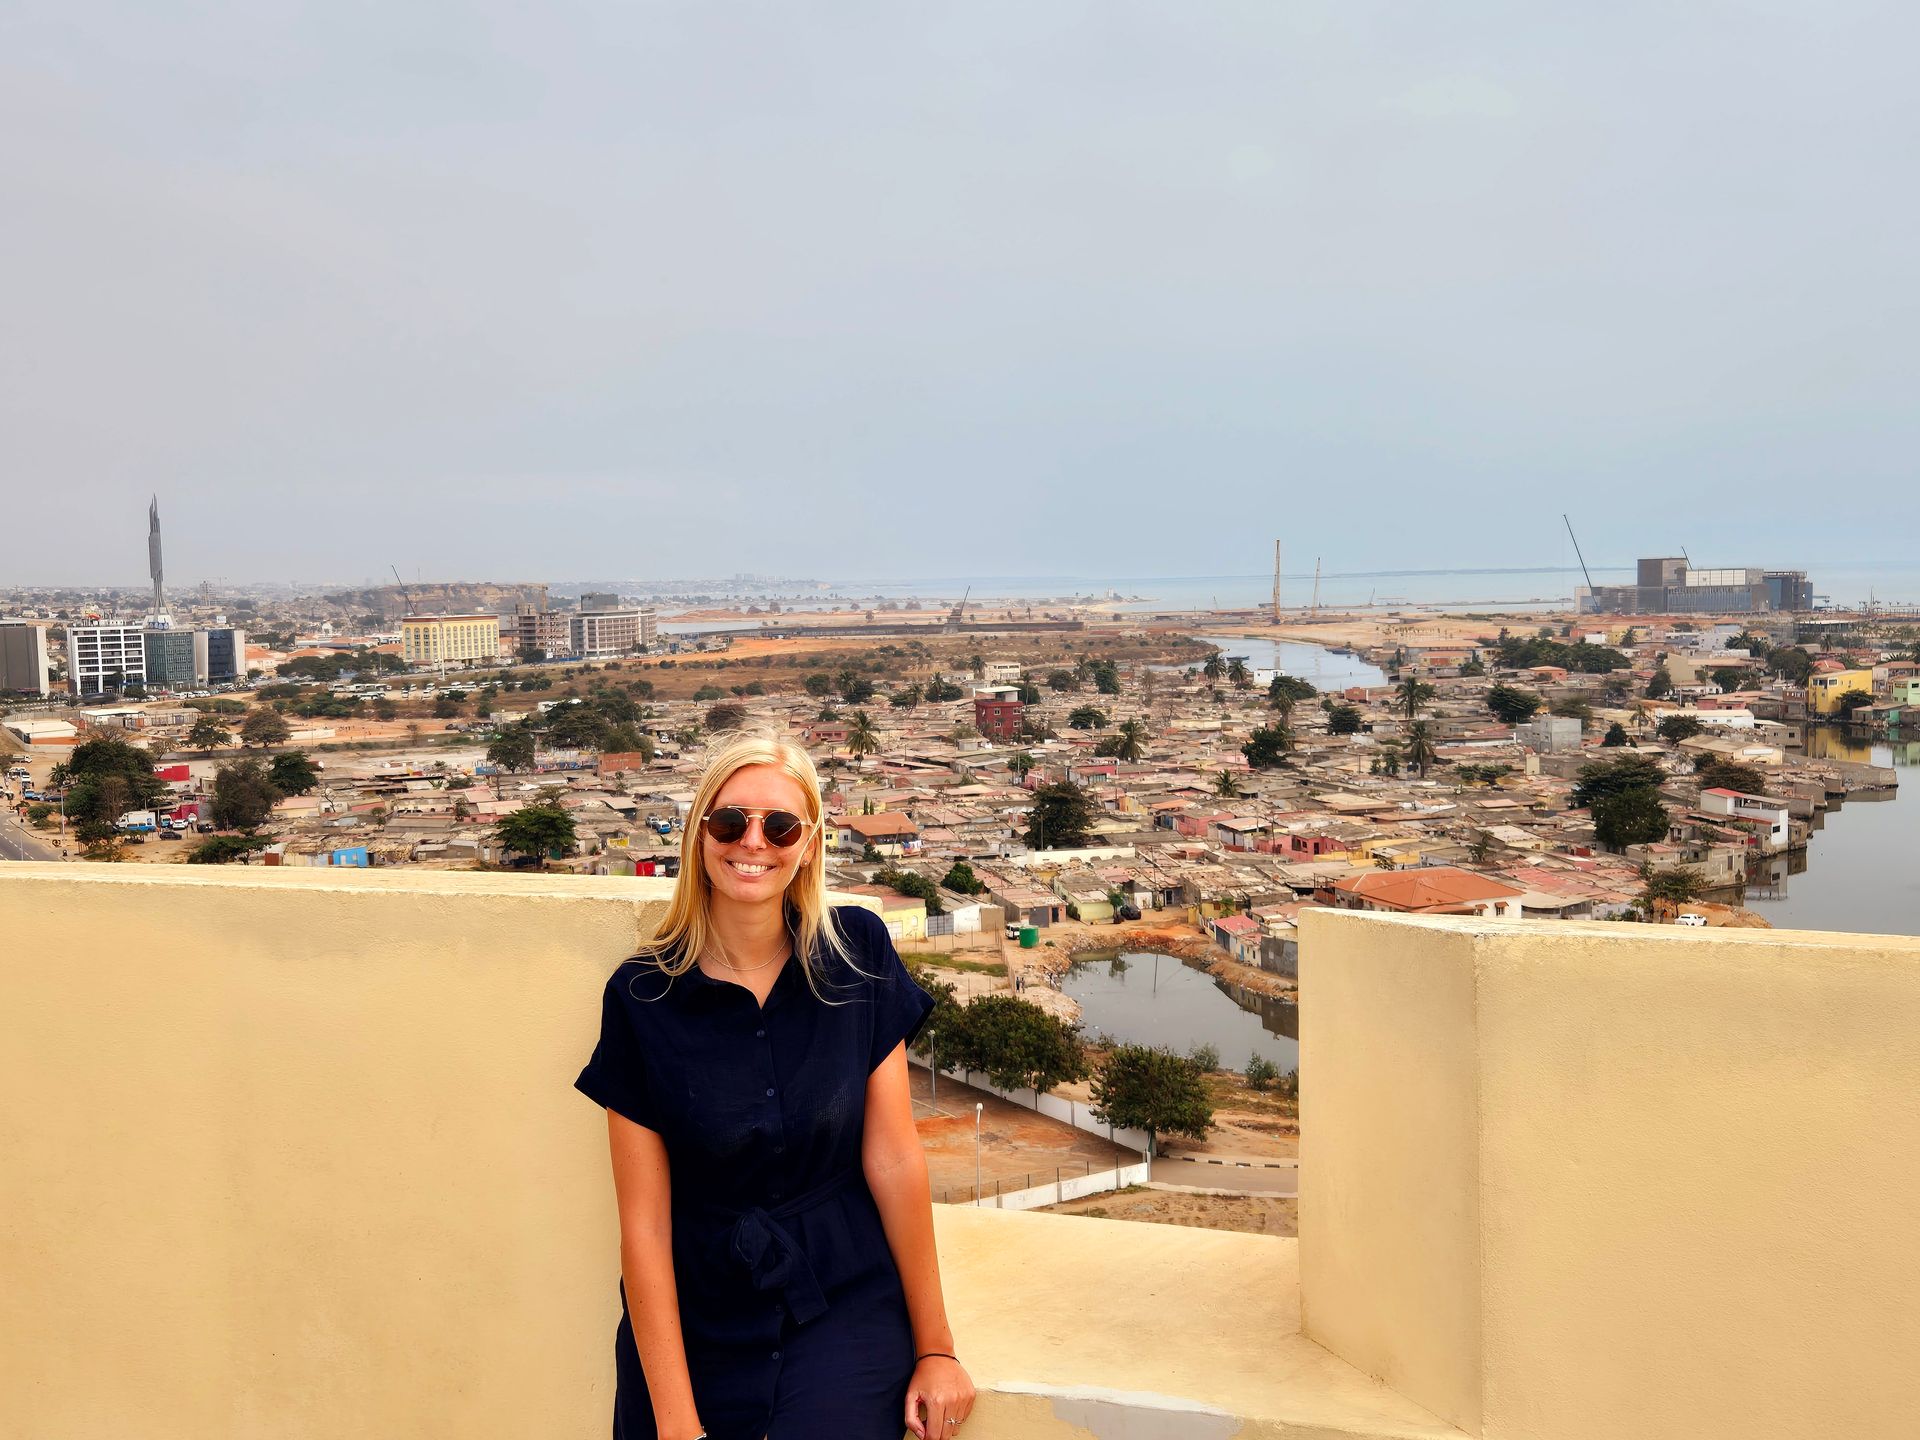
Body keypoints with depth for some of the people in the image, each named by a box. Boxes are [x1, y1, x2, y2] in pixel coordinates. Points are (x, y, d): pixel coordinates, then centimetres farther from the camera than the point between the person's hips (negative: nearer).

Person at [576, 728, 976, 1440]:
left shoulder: (858, 954, -8)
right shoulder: (641, 996, -9)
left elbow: (894, 1161, -6)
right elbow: (644, 1224, -8)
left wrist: (935, 1348, -3)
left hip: (845, 1309, 0)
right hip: (696, 1323, 1)